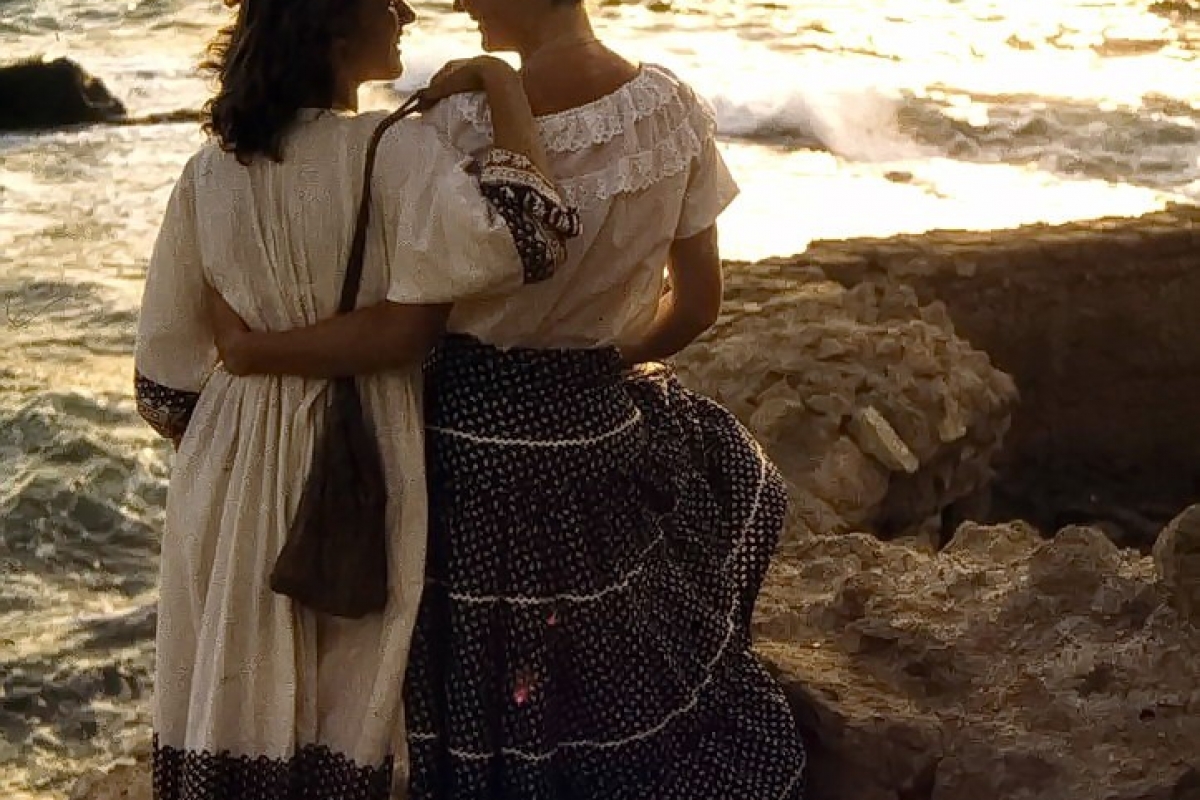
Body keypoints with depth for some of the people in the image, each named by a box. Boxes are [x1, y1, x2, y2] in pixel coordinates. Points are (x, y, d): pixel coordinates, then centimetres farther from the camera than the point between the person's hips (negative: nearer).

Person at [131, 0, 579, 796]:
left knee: (240, 704, 16)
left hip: (236, 471, 5)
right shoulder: (394, 150, -16)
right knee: (354, 709, 10)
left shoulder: (209, 171, 0)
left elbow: (168, 372, 6)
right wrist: (502, 83, -21)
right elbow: (520, 235, -34)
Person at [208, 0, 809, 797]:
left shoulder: (465, 121, -20)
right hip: (595, 426, 4)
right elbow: (698, 302, 2)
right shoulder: (675, 110, -7)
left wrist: (256, 350, -7)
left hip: (474, 434, -3)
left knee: (486, 696, 15)